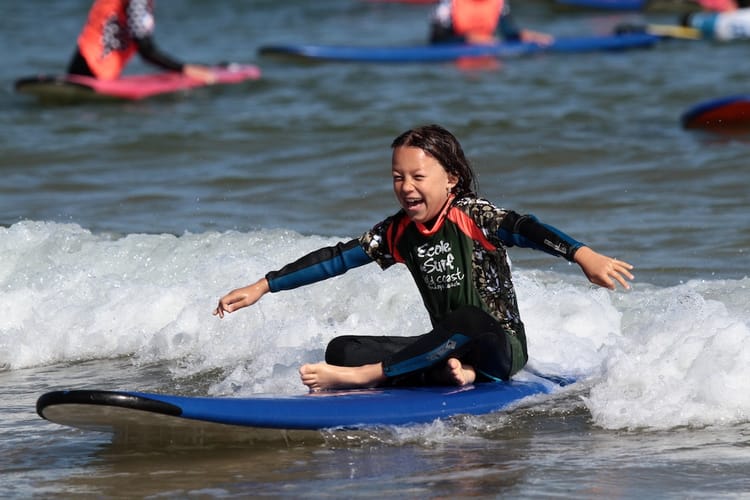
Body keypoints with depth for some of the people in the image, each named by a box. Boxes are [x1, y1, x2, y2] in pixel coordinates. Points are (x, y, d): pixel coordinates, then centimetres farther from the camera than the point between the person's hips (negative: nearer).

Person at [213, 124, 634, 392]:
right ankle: (450, 372, -28)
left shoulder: (472, 217, -12)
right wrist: (263, 287, 3)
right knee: (342, 349, -11)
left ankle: (360, 377, -37)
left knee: (466, 321, -41)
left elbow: (525, 229, -28)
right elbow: (335, 259, 6)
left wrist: (583, 255, -46)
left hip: (502, 348, -6)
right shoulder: (398, 234, 6)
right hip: (447, 347, 6)